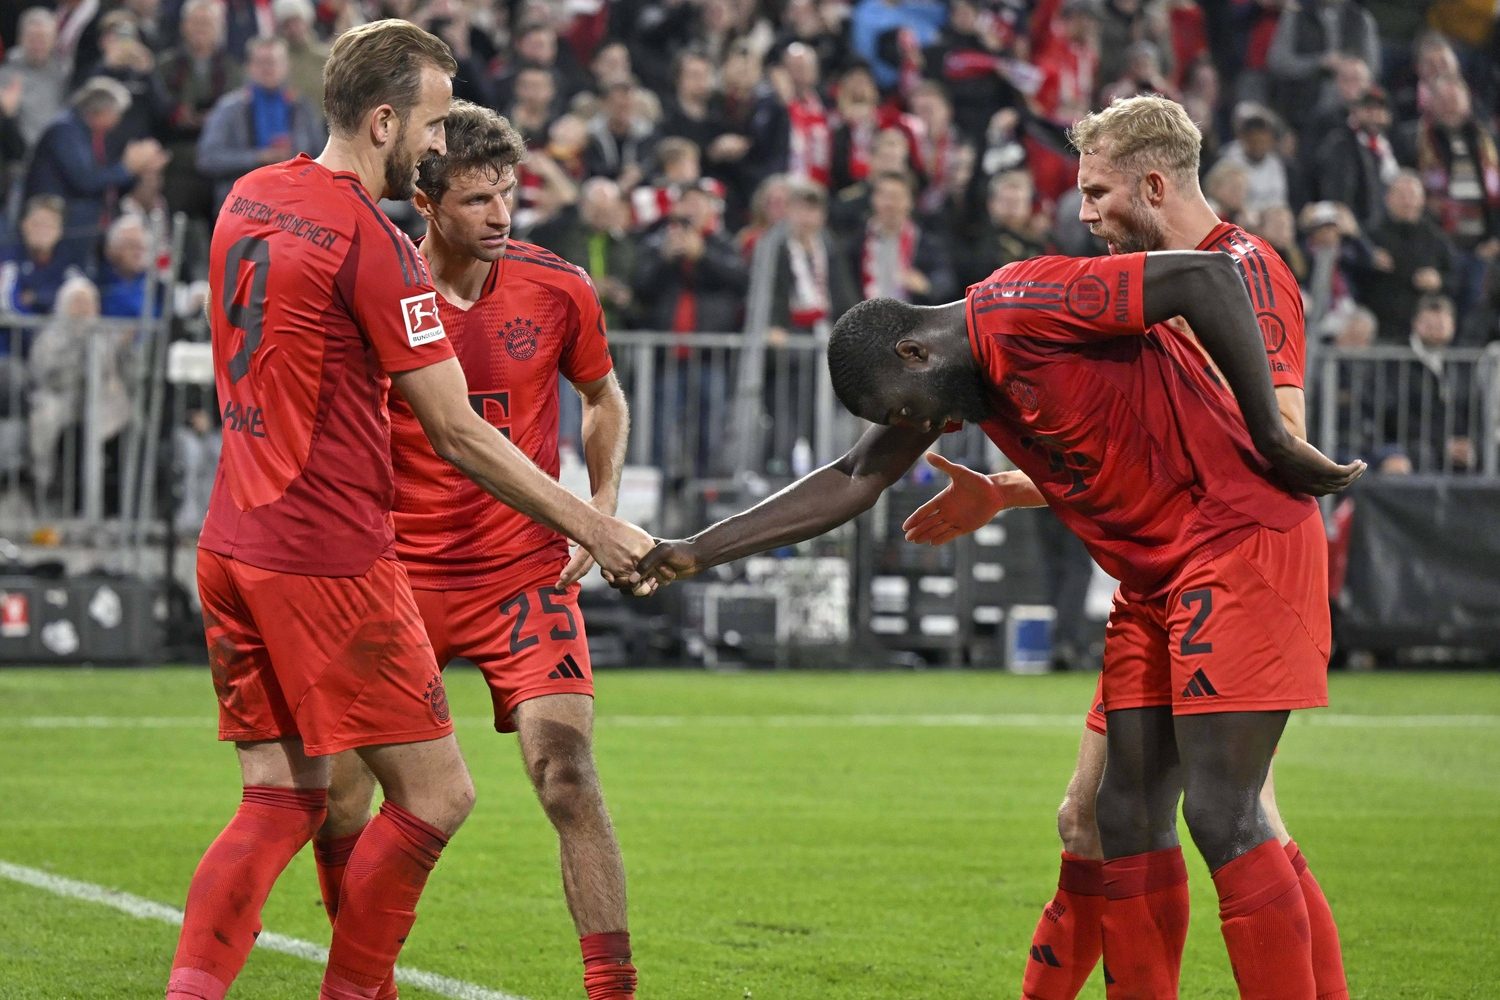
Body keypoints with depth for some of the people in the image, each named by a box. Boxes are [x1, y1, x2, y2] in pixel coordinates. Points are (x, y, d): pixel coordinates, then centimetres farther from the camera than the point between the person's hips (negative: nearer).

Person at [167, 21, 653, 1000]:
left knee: (284, 800, 10)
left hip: (235, 545, 9)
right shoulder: (374, 244, -15)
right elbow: (461, 436, -14)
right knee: (435, 797, 1)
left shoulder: (249, 199, 10)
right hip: (330, 560, -9)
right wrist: (595, 528, -7)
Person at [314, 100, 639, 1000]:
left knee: (569, 780, -15)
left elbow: (604, 399, 15)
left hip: (527, 571, 0)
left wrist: (602, 510, 2)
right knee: (337, 801, -2)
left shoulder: (557, 287, -3)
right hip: (401, 574, 0)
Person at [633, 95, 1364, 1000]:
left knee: (1220, 812, -14)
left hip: (1239, 541, -10)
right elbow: (853, 482, 20)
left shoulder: (1020, 308, -17)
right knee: (1130, 815, 7)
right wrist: (698, 553, 16)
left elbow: (1212, 278, -23)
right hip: (1156, 580, 10)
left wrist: (1272, 438, -19)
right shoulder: (955, 384, 12)